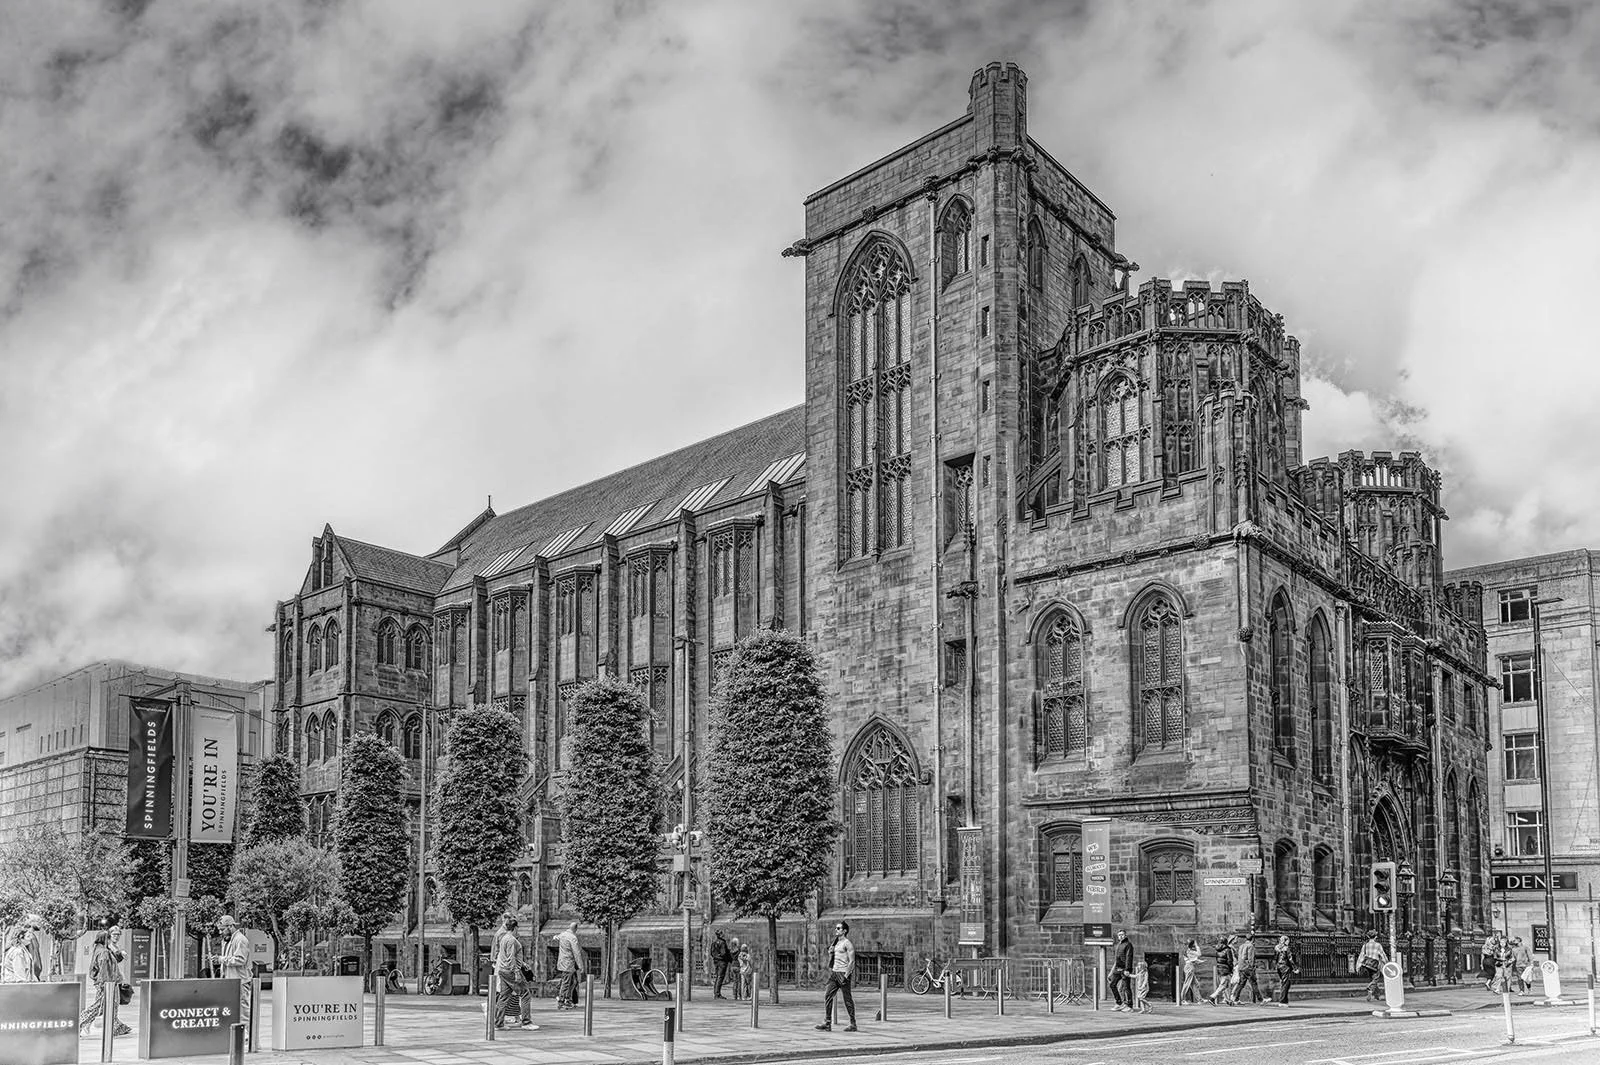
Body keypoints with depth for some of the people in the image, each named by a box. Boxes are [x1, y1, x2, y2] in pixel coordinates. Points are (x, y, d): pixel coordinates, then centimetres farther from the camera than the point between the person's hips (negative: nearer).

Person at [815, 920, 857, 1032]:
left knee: (848, 999, -1)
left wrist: (846, 975, -20)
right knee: (828, 997, -1)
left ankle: (853, 1024, 7)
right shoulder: (835, 943, 17)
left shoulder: (847, 943, -8)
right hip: (834, 972, 8)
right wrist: (830, 952, 4)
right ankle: (827, 1023, -3)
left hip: (843, 973, -8)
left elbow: (852, 961, -13)